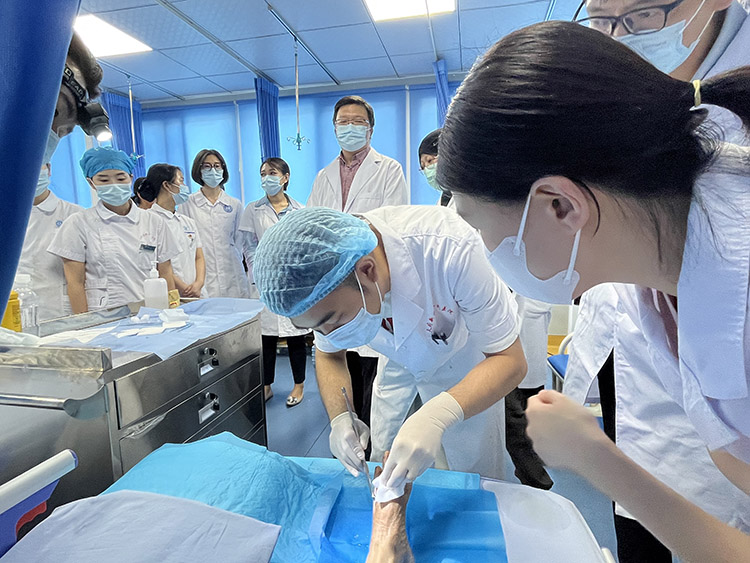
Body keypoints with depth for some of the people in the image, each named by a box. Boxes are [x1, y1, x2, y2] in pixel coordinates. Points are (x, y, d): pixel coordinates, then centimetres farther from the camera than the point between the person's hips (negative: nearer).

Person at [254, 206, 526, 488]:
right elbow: (329, 355, -7)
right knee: (382, 475, 11)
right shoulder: (321, 289, -27)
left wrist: (438, 414, -49)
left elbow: (510, 360, -32)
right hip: (400, 360, 3)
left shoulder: (450, 248, -42)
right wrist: (340, 418, -27)